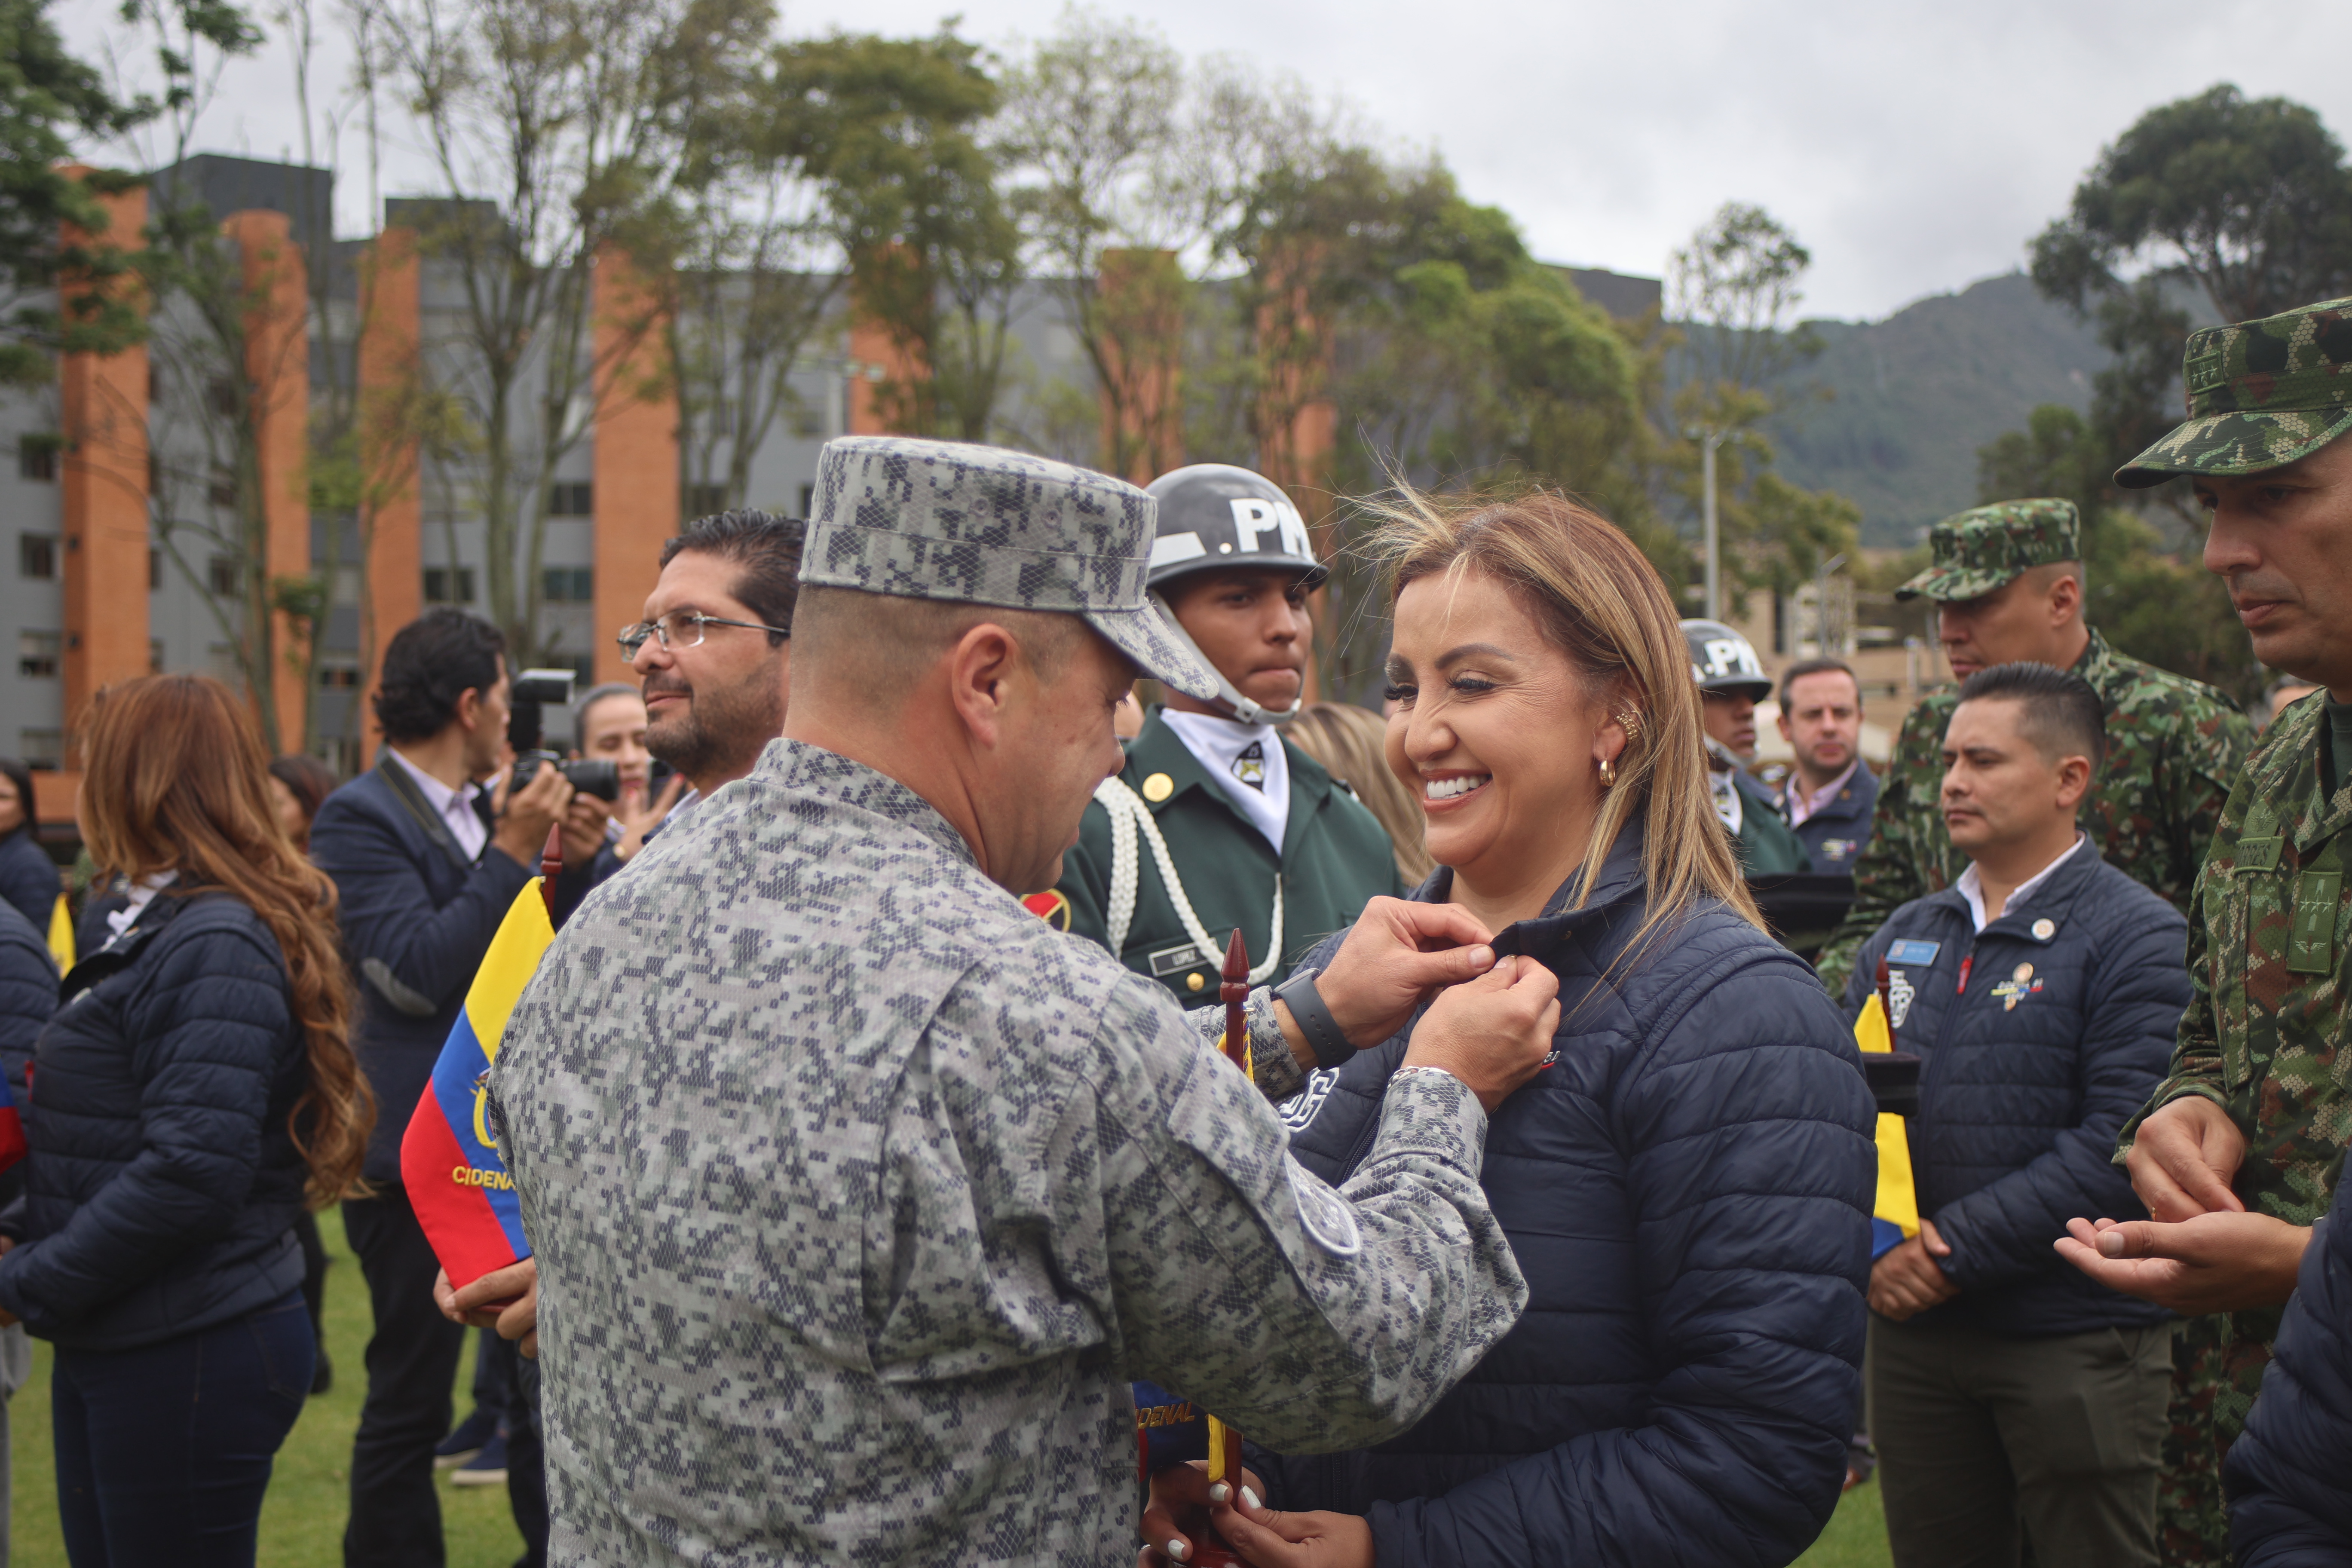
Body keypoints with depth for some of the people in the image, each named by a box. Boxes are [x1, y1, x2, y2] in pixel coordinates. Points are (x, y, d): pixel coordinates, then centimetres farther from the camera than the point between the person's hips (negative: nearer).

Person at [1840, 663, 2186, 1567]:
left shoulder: (2137, 938, -7)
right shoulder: (1904, 938, 13)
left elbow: (2119, 1144, -17)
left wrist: (1955, 1250, -17)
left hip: (2075, 1345, -5)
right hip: (1910, 1331, 5)